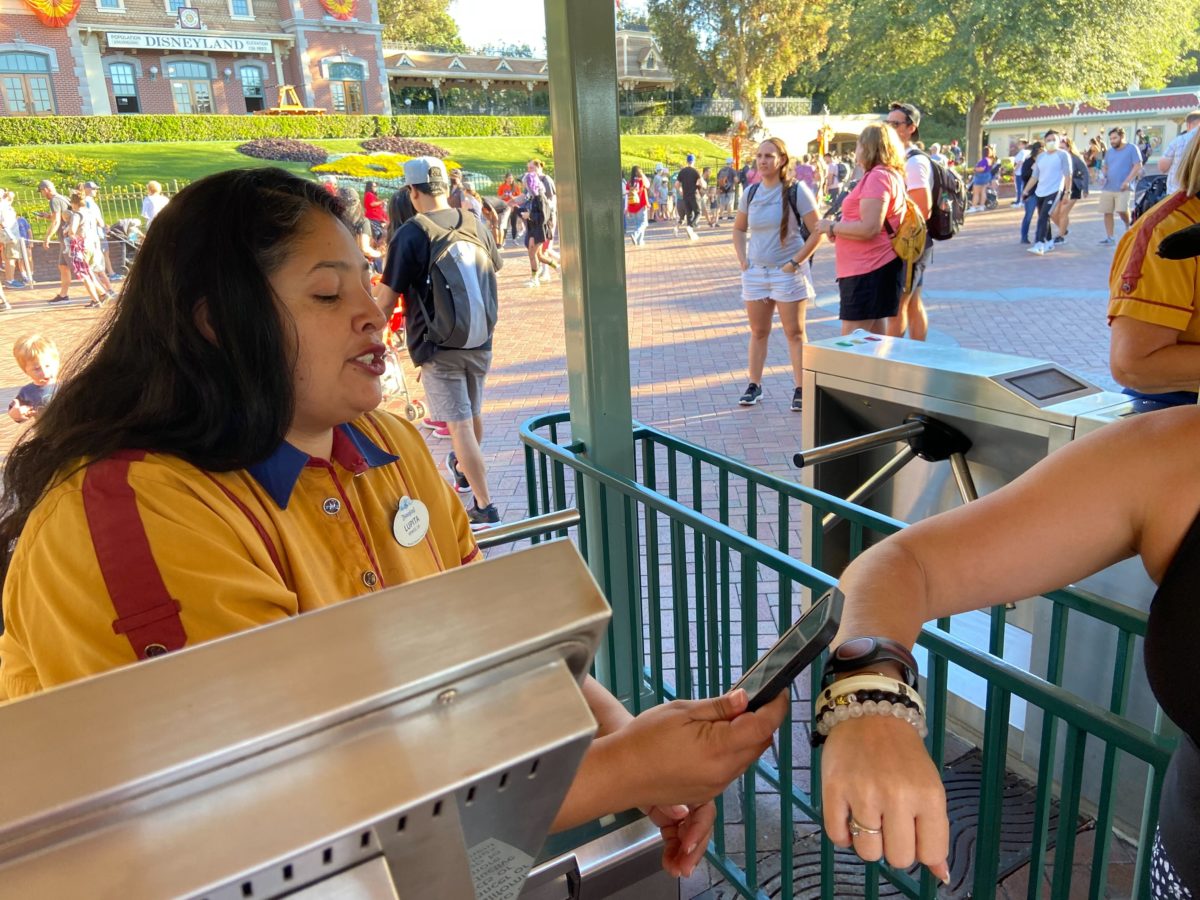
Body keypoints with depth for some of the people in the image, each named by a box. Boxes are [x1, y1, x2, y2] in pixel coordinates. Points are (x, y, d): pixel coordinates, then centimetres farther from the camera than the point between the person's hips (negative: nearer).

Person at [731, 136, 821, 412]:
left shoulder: (796, 191, -9)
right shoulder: (751, 192, 5)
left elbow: (817, 231, -10)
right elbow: (739, 229, 18)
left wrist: (795, 262, -14)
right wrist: (743, 260, 5)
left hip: (787, 273, -4)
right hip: (755, 272, 5)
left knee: (795, 332, 1)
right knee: (758, 332, 11)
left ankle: (800, 388, 6)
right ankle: (754, 385, 19)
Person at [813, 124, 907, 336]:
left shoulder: (877, 176, -15)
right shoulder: (891, 175, 19)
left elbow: (869, 228, -24)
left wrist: (832, 227, -11)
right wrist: (838, 227, 14)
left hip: (868, 272, -11)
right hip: (873, 268, 11)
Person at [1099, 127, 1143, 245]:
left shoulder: (1132, 149, -1)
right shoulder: (1109, 151, 17)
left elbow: (1138, 166, -7)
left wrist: (1127, 181, -18)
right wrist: (1103, 175, 1)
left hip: (1123, 188, -6)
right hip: (1108, 187, 6)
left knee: (1122, 211, -19)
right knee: (1107, 213, 2)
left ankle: (1128, 225, 11)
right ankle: (1109, 237, 7)